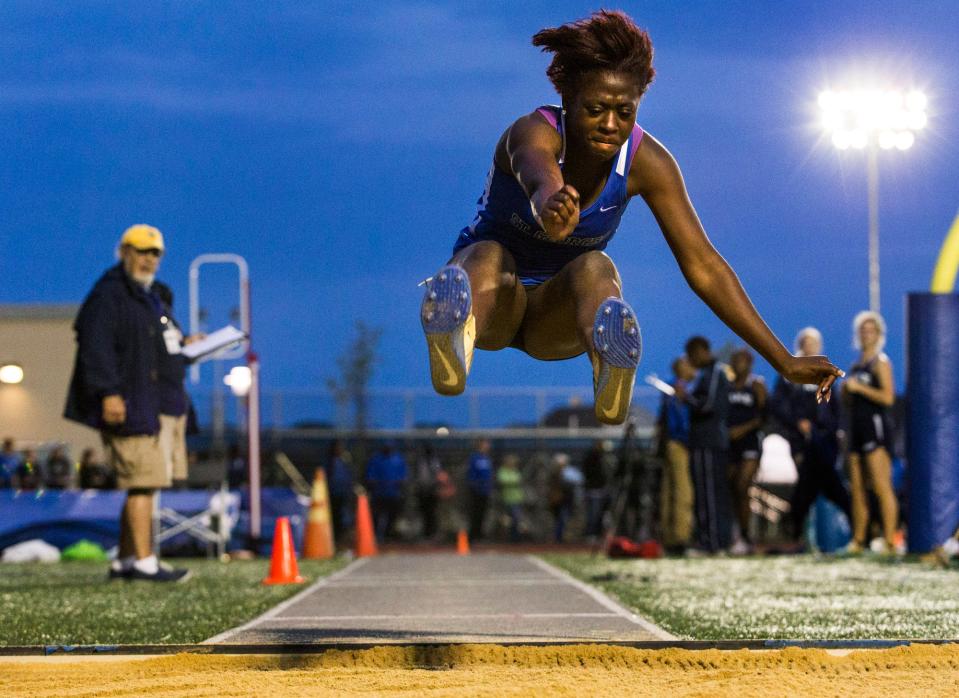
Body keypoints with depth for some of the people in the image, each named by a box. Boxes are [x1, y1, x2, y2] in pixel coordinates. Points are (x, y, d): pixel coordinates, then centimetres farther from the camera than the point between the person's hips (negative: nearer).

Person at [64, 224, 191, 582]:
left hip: (142, 405, 10)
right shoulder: (108, 294, -9)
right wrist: (108, 392, -25)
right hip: (121, 405, -10)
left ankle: (125, 561, 16)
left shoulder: (147, 298, 22)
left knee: (141, 484, 10)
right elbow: (96, 346, -19)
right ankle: (144, 562, -16)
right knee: (142, 480, -14)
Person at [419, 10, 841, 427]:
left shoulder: (646, 162, -14)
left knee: (594, 268, -33)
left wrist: (784, 362, -19)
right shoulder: (533, 132, -25)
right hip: (498, 301, -2)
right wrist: (551, 208, -78)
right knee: (489, 256, -37)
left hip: (557, 315, 2)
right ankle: (454, 339, -75)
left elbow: (703, 266, -14)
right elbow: (540, 179, -52)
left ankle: (610, 378, -69)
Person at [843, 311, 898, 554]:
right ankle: (858, 540, 11)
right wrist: (846, 390, 6)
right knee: (857, 490, 8)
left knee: (882, 487, -14)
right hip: (857, 430, 9)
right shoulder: (856, 366, 20)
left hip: (876, 427, -9)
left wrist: (859, 387, -14)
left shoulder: (880, 362, -3)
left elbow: (888, 397, -15)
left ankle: (890, 541, -18)